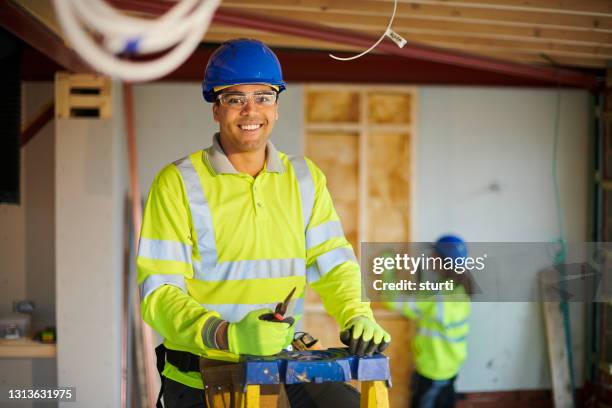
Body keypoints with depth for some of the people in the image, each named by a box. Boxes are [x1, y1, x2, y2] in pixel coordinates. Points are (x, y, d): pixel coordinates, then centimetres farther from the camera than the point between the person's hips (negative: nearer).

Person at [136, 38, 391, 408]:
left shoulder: (306, 179, 9)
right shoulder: (178, 183, -6)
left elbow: (332, 261, 6)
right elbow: (159, 291, -12)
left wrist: (357, 314, -15)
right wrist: (229, 336, -28)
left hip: (282, 372, 3)